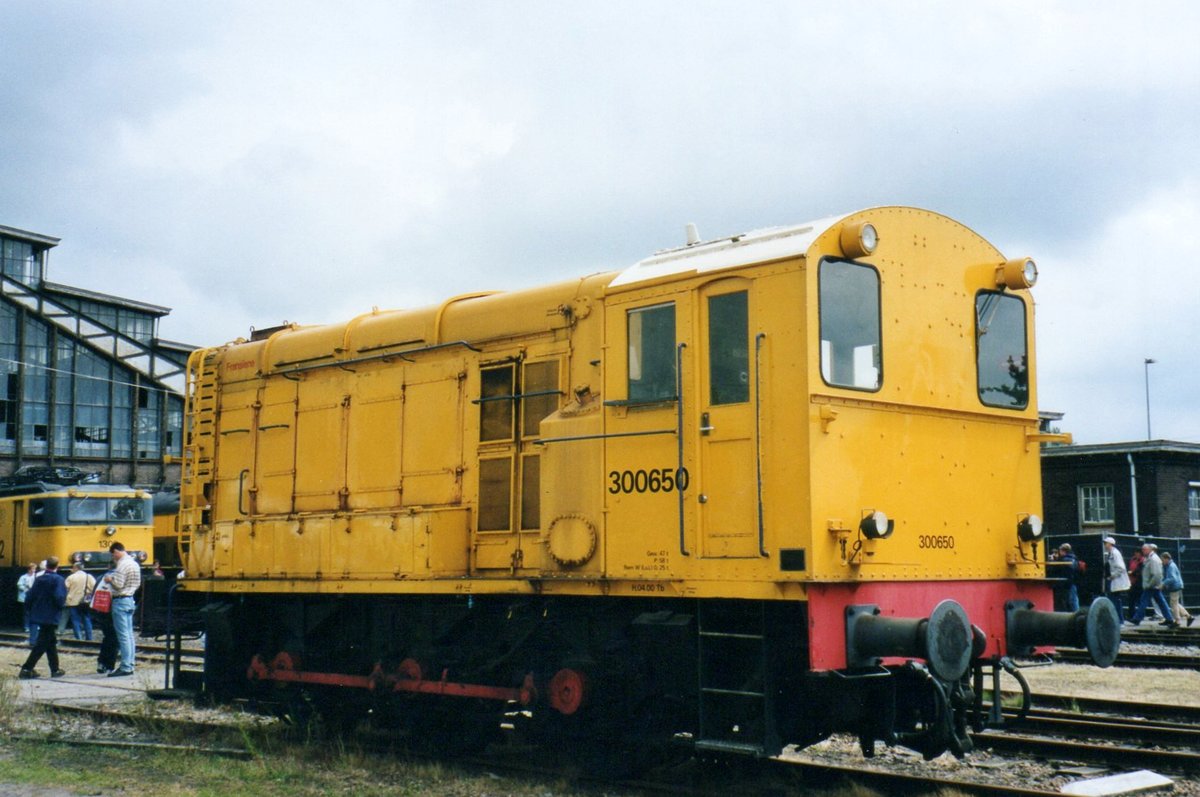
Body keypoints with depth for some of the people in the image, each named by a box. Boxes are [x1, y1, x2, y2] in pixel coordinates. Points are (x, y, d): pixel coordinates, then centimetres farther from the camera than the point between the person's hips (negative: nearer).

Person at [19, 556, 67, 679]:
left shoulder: (39, 579, 5)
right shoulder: (59, 580, -12)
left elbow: (29, 598, 3)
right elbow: (59, 599, -24)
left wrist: (33, 610, 16)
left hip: (39, 616, 7)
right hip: (51, 617, -7)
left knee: (51, 642, 17)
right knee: (42, 644, -3)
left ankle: (55, 669, 24)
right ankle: (26, 669, -9)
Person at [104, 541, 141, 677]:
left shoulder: (122, 565, -16)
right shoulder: (134, 563, 13)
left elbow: (118, 584, -21)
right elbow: (138, 583, 16)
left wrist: (110, 579, -3)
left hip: (120, 601, -9)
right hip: (130, 599, 9)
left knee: (123, 635, -7)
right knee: (129, 634, 11)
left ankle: (125, 667, -7)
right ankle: (130, 665, 14)